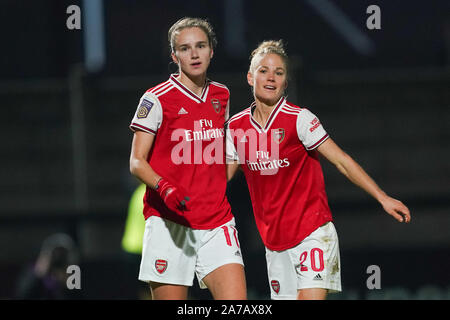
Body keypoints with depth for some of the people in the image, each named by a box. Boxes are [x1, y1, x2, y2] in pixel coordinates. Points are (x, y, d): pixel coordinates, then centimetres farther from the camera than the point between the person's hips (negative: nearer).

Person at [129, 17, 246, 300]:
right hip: (169, 222, -4)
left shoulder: (221, 96, 12)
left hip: (217, 222, 4)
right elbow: (136, 162, -7)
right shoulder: (157, 99, -4)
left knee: (237, 303, -13)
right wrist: (164, 187, -24)